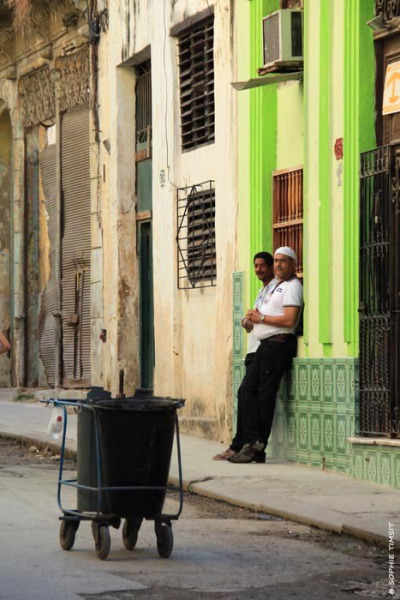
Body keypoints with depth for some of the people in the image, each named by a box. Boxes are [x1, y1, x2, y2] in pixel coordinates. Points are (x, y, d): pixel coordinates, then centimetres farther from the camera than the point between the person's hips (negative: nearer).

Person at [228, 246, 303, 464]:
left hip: (279, 345, -10)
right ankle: (253, 442, -3)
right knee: (250, 390, 0)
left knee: (265, 394, -8)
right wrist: (254, 317, 9)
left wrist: (261, 318, -9)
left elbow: (289, 320, -18)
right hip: (265, 345, 10)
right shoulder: (275, 286, 24)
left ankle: (257, 445, -4)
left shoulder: (292, 287, -7)